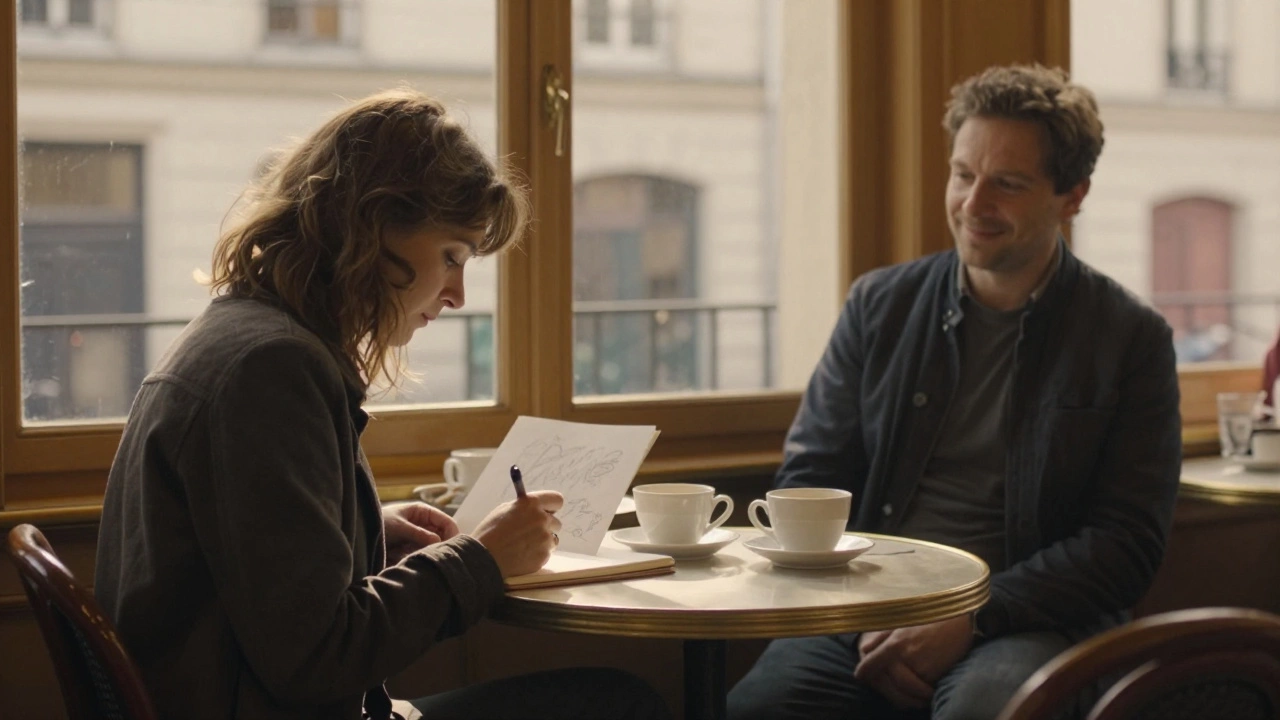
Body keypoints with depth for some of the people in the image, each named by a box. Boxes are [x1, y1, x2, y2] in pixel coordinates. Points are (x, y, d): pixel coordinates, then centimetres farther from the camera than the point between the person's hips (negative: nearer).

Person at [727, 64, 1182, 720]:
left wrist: (970, 618, -13)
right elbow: (806, 481, 12)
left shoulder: (1132, 340, 4)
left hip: (1027, 620, -2)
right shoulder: (879, 304, 12)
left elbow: (1127, 542, -1)